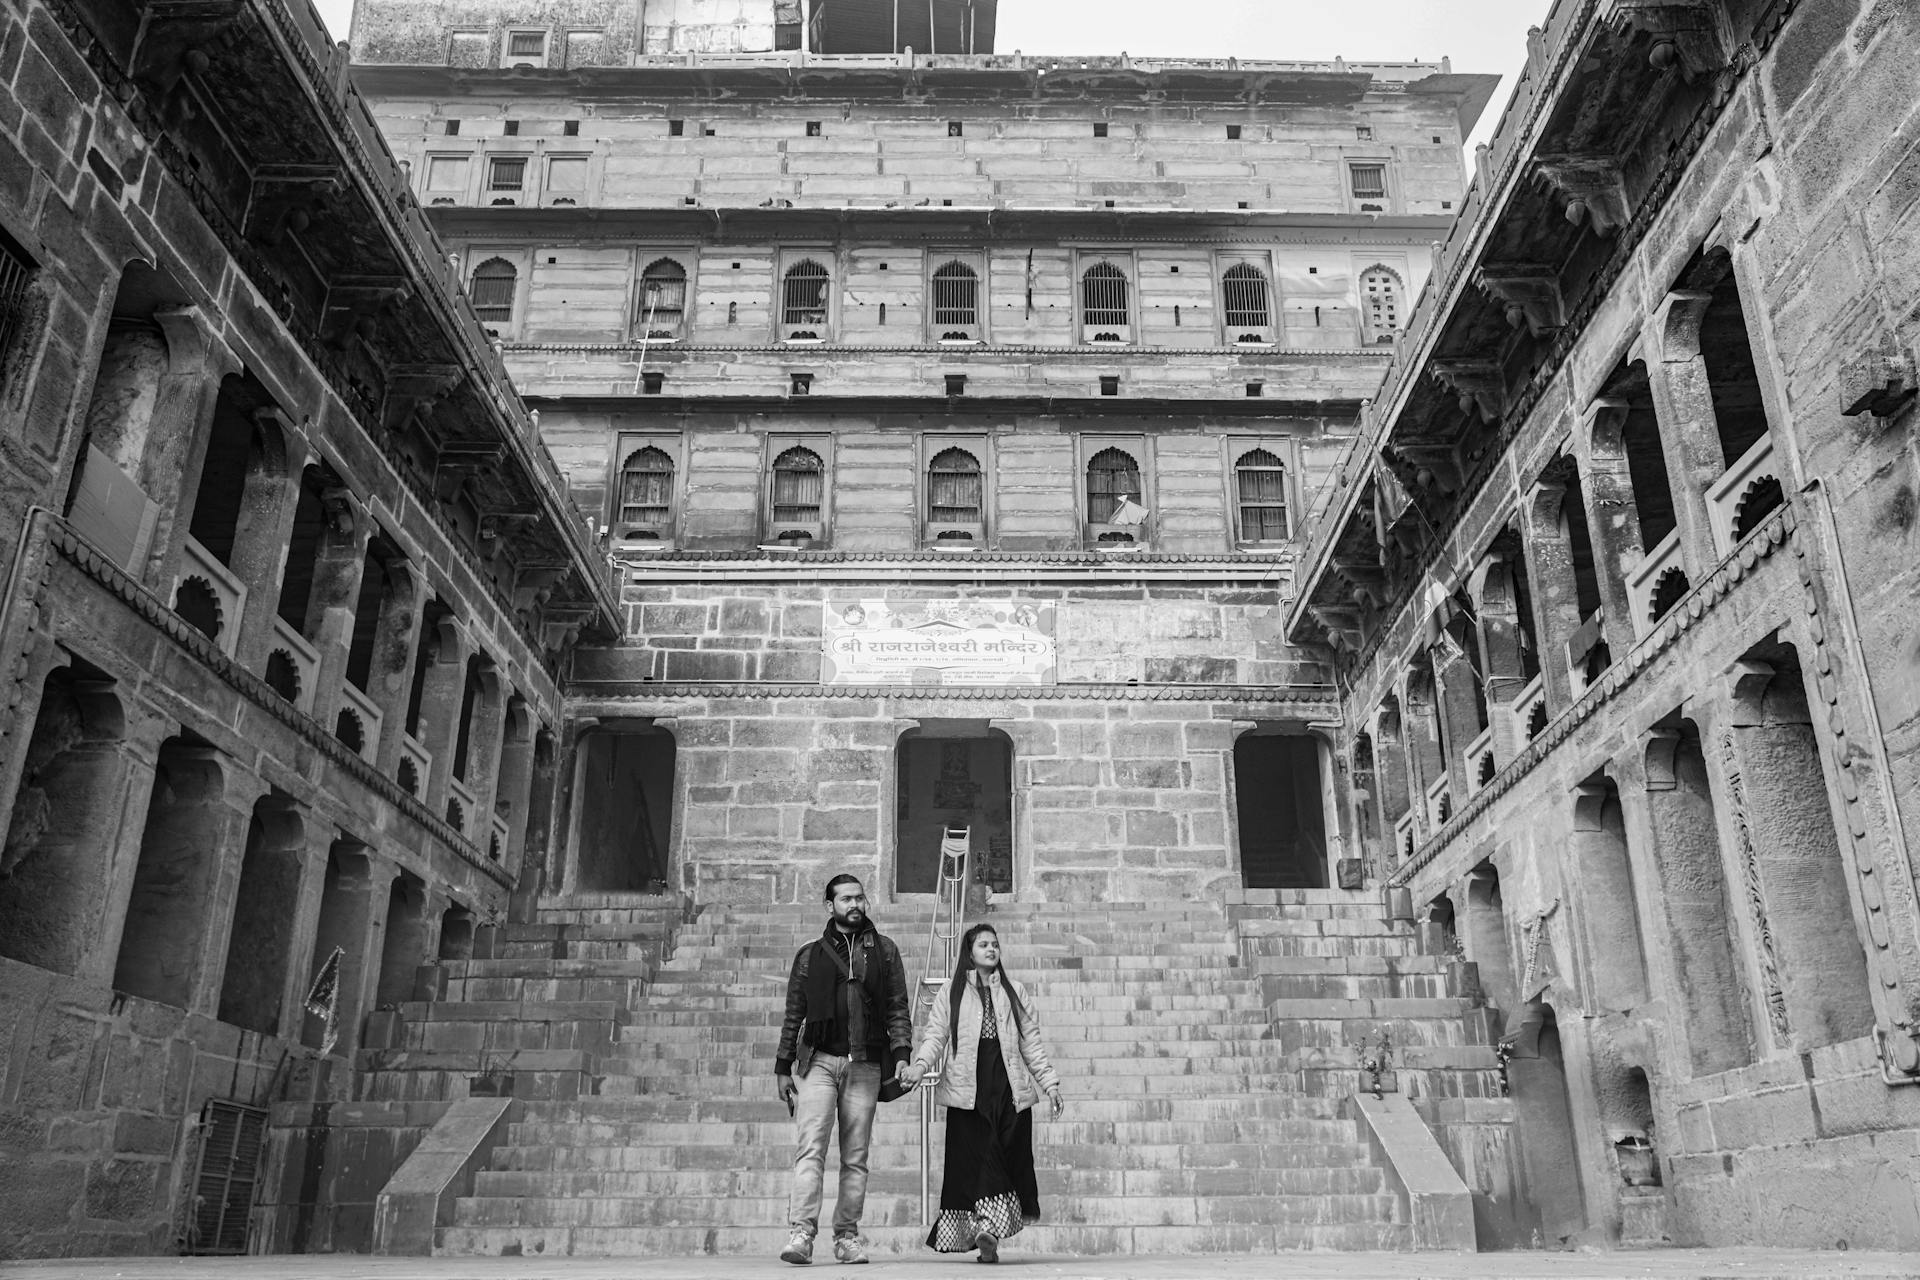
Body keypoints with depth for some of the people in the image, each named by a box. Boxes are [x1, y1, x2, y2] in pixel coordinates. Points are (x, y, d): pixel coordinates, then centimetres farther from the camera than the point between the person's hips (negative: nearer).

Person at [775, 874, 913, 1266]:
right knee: (811, 1149, -12)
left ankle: (847, 1236, 9)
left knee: (856, 1157, 3)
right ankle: (801, 1233, -16)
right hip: (818, 1060, -1)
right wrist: (783, 1067, 10)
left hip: (865, 1064, 1)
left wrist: (902, 1054, -2)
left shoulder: (884, 950, 13)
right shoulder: (810, 955, 12)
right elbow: (793, 1015, 15)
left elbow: (899, 1008, 10)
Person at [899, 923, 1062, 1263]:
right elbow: (935, 1035, 1)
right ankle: (988, 1226, -9)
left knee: (1011, 1156, -7)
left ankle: (988, 1228, -8)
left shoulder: (1014, 992, 17)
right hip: (969, 1092, -2)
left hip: (1011, 1091, 2)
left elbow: (1032, 1043, 17)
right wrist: (920, 1065, -17)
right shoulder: (952, 992, 10)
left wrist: (1050, 1083, 10)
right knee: (977, 1158, -9)